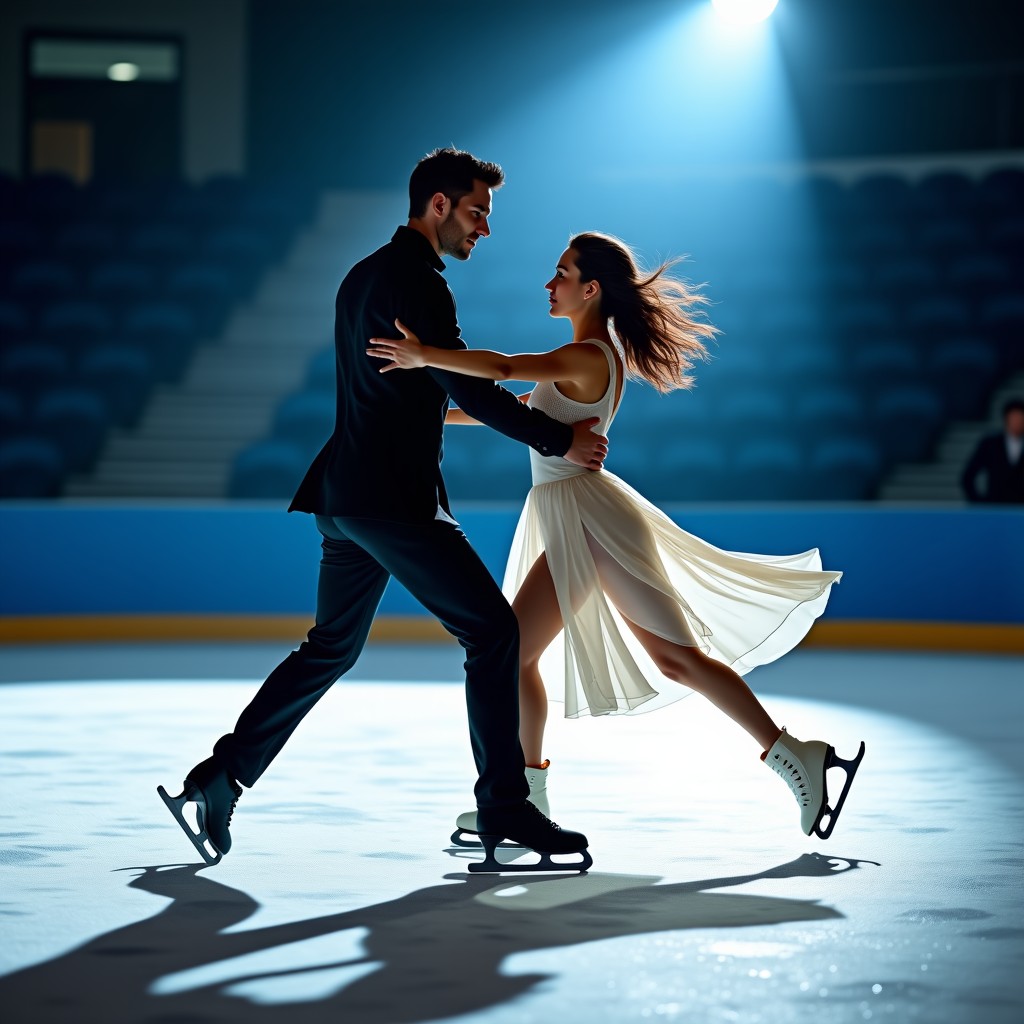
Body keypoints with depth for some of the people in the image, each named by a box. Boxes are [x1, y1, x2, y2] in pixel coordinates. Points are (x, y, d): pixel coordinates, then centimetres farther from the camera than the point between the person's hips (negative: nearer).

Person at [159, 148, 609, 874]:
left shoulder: (365, 276, 18)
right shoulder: (415, 282, -12)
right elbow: (465, 386, -18)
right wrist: (559, 440, -12)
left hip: (347, 498, 10)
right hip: (394, 498, -10)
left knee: (332, 647, 20)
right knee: (493, 631, -7)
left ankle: (218, 780, 20)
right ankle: (505, 813, -9)